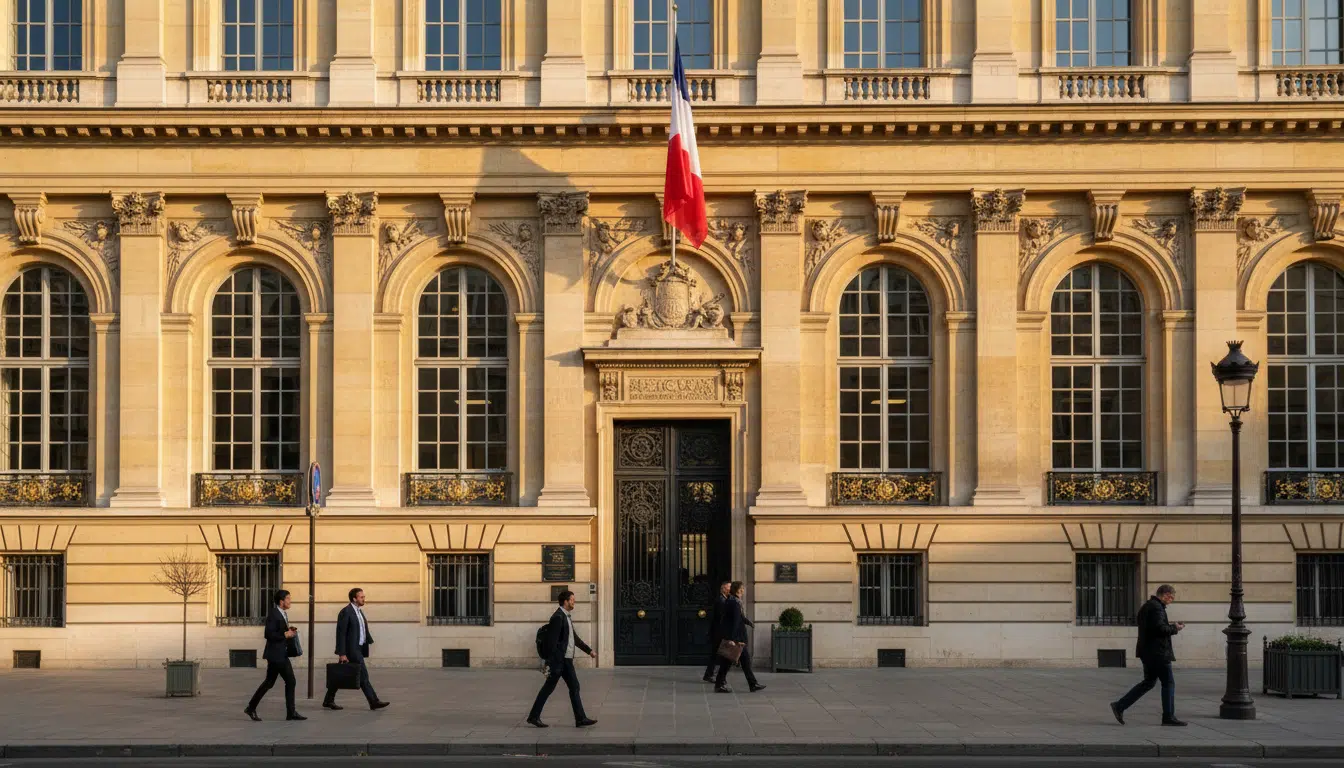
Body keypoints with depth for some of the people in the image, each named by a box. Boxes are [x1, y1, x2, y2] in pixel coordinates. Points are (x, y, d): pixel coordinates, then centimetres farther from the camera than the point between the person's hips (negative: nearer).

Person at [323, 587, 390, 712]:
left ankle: (328, 701, 19)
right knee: (363, 675, -5)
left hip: (358, 648, 9)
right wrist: (342, 653, -17)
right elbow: (341, 634, -15)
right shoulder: (346, 612, -13)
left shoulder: (359, 611, 15)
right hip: (351, 649, -9)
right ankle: (373, 701, -1)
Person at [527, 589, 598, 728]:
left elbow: (574, 637, 25)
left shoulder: (567, 617, 15)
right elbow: (552, 641, -20)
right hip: (558, 660, -9)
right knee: (548, 688, -1)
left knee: (574, 687, 5)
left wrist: (589, 650, 23)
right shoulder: (558, 617, -15)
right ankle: (534, 716, 9)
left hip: (567, 660, 9)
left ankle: (580, 719, 4)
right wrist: (550, 663, -23)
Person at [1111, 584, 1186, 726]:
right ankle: (1169, 717, 4)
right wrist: (1175, 628, -9)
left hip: (1148, 652, 10)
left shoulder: (1147, 606, 17)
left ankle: (1119, 706, 11)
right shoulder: (1156, 607, -15)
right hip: (1157, 652, -10)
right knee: (1168, 683, -1)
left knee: (1148, 682, 15)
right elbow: (1160, 628, -25)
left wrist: (1171, 626, 16)